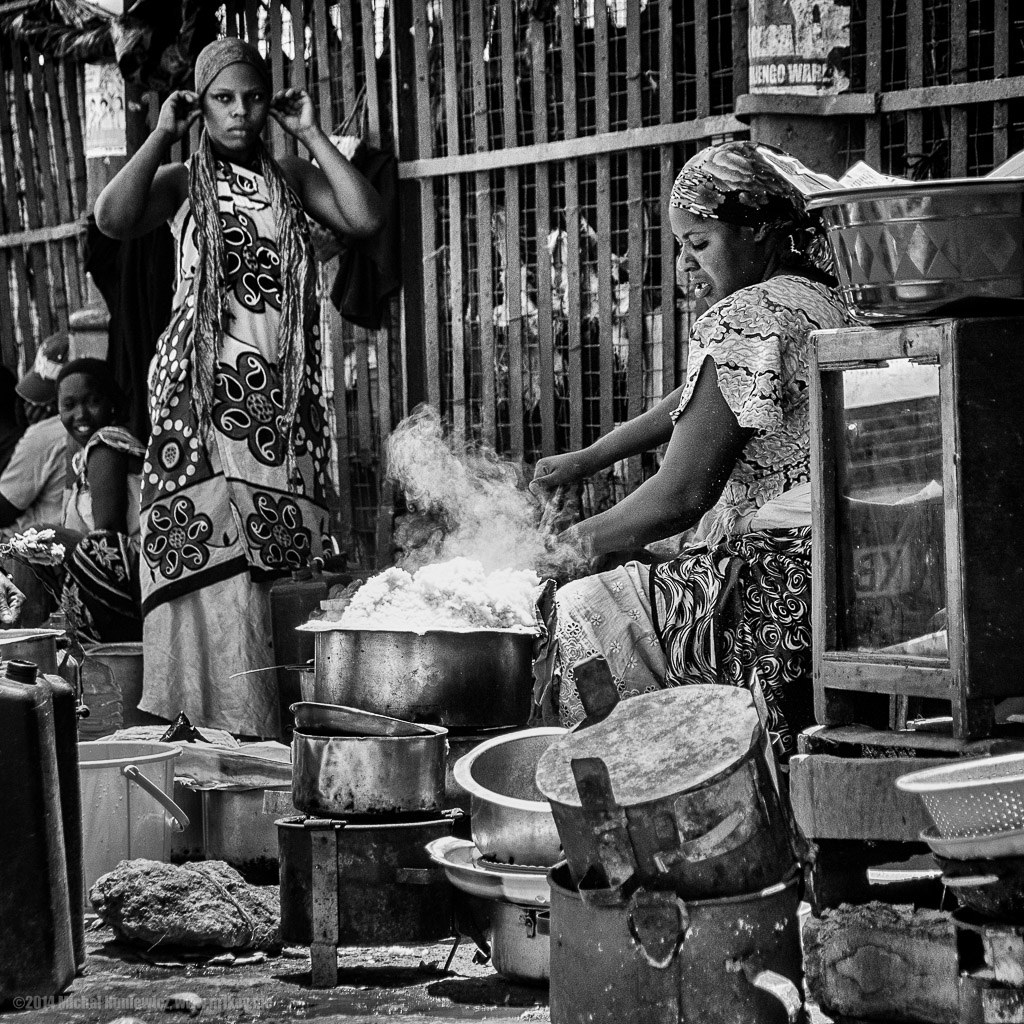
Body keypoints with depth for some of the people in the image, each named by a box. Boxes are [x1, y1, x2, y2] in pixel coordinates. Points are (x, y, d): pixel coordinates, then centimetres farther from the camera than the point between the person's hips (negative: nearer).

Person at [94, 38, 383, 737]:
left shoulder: (292, 178, 14)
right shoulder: (180, 182, 5)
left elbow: (365, 219, -2)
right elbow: (114, 219, -15)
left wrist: (313, 136, 2)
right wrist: (162, 136, -7)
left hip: (281, 389, 3)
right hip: (202, 386, -3)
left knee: (265, 550, 2)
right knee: (213, 553, -12)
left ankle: (244, 727, 10)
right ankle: (226, 725, -10)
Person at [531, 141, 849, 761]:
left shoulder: (745, 319, -14)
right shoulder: (821, 303, 17)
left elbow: (682, 493, -16)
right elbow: (694, 403, 28)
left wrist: (589, 538, 0)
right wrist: (586, 460, 25)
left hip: (782, 586, -10)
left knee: (582, 614, -1)